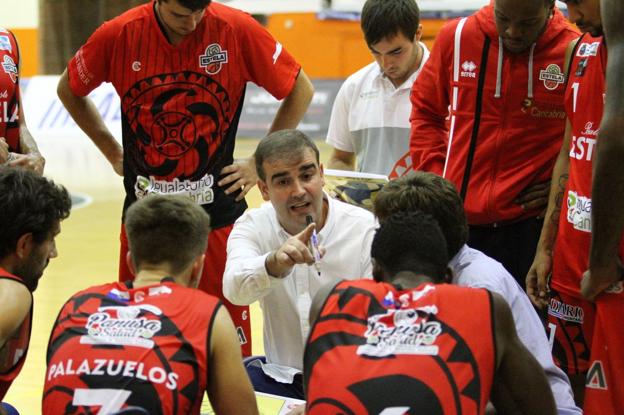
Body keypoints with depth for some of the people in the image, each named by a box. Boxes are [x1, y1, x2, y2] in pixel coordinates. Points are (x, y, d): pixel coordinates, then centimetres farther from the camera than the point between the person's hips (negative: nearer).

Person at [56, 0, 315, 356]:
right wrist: (113, 152, 8)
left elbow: (300, 89, 2)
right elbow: (69, 90, 13)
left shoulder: (236, 29, -10)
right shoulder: (119, 35, -6)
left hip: (217, 210, -1)